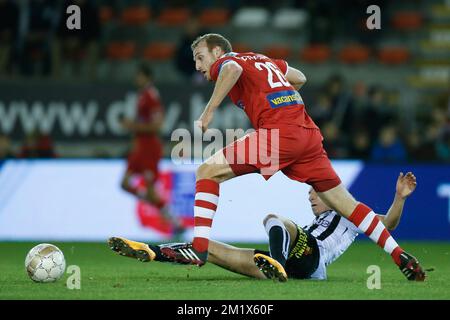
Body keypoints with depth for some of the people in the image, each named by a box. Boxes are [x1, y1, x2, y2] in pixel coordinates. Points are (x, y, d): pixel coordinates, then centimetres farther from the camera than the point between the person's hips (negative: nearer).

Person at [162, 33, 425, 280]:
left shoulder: (224, 61, 8)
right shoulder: (263, 60, 30)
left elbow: (233, 69, -18)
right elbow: (300, 78, 42)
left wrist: (209, 110, -17)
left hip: (279, 132, -8)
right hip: (309, 132, 8)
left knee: (208, 172, -3)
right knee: (345, 204, 13)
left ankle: (199, 249, -14)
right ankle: (399, 255, 11)